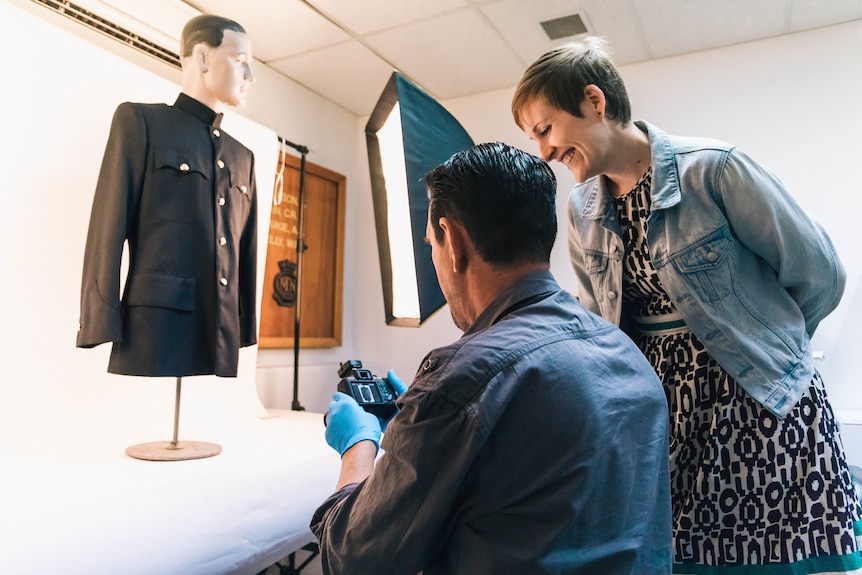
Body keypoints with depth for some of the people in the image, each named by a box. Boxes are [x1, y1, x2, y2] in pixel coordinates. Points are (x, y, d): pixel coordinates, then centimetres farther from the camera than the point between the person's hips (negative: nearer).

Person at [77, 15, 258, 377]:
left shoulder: (243, 157, 21)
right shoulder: (140, 120, 6)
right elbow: (108, 229, -2)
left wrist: (246, 333, 11)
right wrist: (101, 333, -10)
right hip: (155, 335, -4)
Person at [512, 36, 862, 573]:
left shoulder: (712, 167, -14)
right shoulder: (583, 209, 3)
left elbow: (818, 275, -3)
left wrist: (756, 344, 8)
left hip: (766, 404, -4)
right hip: (663, 416, 4)